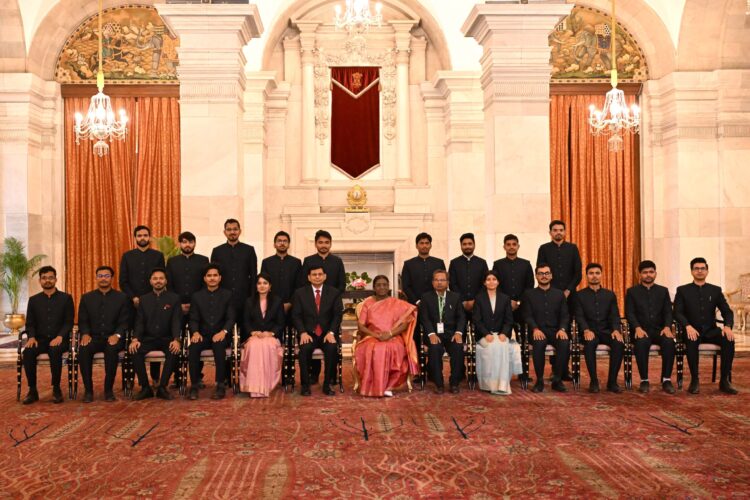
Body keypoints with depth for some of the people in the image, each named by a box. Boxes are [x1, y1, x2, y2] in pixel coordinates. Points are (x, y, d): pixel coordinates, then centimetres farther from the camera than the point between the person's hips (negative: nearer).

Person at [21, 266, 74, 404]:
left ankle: (56, 388, -21)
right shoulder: (33, 300, 16)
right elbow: (30, 323, 12)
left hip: (59, 339, -2)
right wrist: (31, 337, -10)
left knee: (55, 350, -36)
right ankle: (32, 390, -19)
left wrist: (60, 336, -17)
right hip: (40, 339, 2)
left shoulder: (66, 298, 8)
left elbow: (69, 322, 1)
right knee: (28, 352, -30)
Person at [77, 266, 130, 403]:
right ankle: (88, 390, -20)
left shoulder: (122, 297, 9)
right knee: (83, 350, -32)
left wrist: (117, 335, -18)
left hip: (113, 338, -2)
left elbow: (124, 321, 2)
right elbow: (82, 321, 10)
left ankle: (108, 390, -24)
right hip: (93, 337, 2)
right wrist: (85, 334, -11)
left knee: (112, 349, -36)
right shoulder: (87, 297, 15)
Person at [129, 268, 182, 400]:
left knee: (174, 351, -34)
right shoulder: (144, 299, 12)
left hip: (167, 339, -2)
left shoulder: (174, 298, 5)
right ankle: (145, 387, -17)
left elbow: (177, 321, -4)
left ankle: (162, 387, -22)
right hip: (148, 338, 2)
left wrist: (176, 340, -23)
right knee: (135, 351, -28)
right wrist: (135, 339, -15)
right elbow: (139, 322, 5)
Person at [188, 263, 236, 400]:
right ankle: (194, 385, -22)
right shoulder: (197, 296, 13)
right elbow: (193, 319, 6)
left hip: (221, 335, -2)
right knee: (193, 347, -31)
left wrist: (223, 331, -20)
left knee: (219, 345, -36)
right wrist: (195, 332, -16)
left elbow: (231, 318, 0)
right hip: (203, 335, 2)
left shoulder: (228, 295, 8)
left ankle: (220, 385, -29)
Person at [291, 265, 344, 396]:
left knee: (332, 348, -31)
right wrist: (303, 333, -15)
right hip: (308, 333, 0)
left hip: (327, 333, 0)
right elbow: (296, 316, 2)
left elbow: (338, 314, 1)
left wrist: (331, 332, -15)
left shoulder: (334, 292, 7)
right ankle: (305, 385, -16)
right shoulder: (300, 293, 7)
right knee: (304, 348, -32)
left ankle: (327, 384, -17)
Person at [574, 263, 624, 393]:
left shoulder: (610, 295, 16)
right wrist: (586, 330, -22)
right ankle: (594, 381, -23)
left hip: (606, 330, 2)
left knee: (619, 343, -30)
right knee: (589, 343, -37)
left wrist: (616, 330, -14)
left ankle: (612, 381, -20)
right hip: (589, 332, -2)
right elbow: (579, 316, -2)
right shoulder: (580, 295, 9)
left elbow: (615, 315, 7)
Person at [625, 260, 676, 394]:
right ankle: (644, 380, -25)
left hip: (659, 329, 2)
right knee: (641, 342, -36)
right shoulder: (632, 291, 10)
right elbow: (629, 313, -1)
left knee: (669, 341, -31)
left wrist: (667, 326, -14)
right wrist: (638, 328, -20)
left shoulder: (663, 291, 16)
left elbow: (668, 312, 7)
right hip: (641, 330, -2)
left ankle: (666, 380, -23)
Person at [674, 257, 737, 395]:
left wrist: (728, 326, -17)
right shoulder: (682, 290, 6)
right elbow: (677, 312, -5)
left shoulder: (715, 290, 12)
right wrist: (688, 326, -25)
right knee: (691, 341, -37)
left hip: (710, 331, 3)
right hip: (692, 331, -2)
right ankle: (695, 380, -27)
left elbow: (727, 311, 5)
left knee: (729, 339, -28)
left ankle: (725, 380, -22)